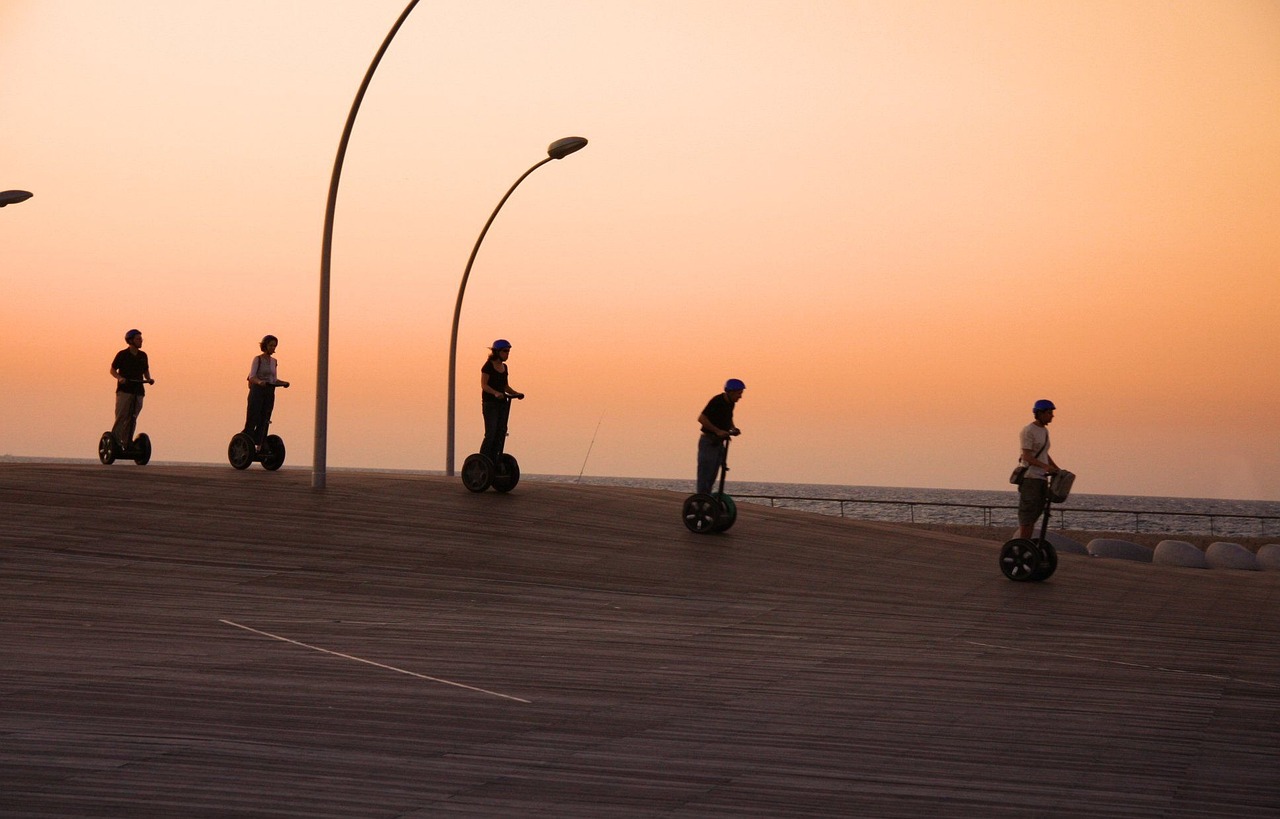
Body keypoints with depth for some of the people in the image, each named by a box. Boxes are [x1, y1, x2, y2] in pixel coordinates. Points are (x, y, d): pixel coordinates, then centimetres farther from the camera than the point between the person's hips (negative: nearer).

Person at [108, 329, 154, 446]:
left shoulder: (143, 356, 12)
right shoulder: (122, 355, -2)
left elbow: (146, 370, 23)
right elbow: (113, 370, 3)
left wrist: (149, 379, 2)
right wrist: (119, 378, -16)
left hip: (138, 391, 5)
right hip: (124, 390, -4)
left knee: (132, 419, 4)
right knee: (121, 417, -10)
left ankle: (127, 442, 8)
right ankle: (115, 440, -8)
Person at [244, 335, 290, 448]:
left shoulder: (273, 361, 15)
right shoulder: (258, 359, -3)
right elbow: (252, 376, -14)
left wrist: (283, 383, -1)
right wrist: (259, 382, -35)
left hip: (269, 394, 6)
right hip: (257, 392, -6)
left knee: (264, 422, 4)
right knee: (252, 421, -9)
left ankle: (259, 448, 6)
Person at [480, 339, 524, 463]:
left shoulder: (504, 367, 13)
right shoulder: (488, 366, -9)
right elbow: (484, 385, -14)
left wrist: (515, 393, 4)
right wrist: (495, 393, -30)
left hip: (502, 403, 8)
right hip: (490, 403, -8)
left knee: (501, 433, 5)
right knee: (491, 434, -11)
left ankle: (494, 461, 9)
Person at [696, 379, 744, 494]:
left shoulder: (730, 403, 8)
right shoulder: (717, 401, -18)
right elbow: (701, 418, -25)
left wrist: (733, 428, 7)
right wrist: (717, 431, -29)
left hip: (718, 442, 8)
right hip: (708, 442, -8)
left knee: (712, 476, 11)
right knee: (705, 473, -8)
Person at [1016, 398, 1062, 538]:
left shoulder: (1044, 431, 16)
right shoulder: (1028, 431, -11)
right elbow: (1026, 456, -18)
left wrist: (1058, 469, 14)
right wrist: (1045, 466, -31)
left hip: (1042, 479, 9)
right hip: (1029, 478, -8)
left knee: (1034, 515, 7)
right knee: (1027, 516, -10)